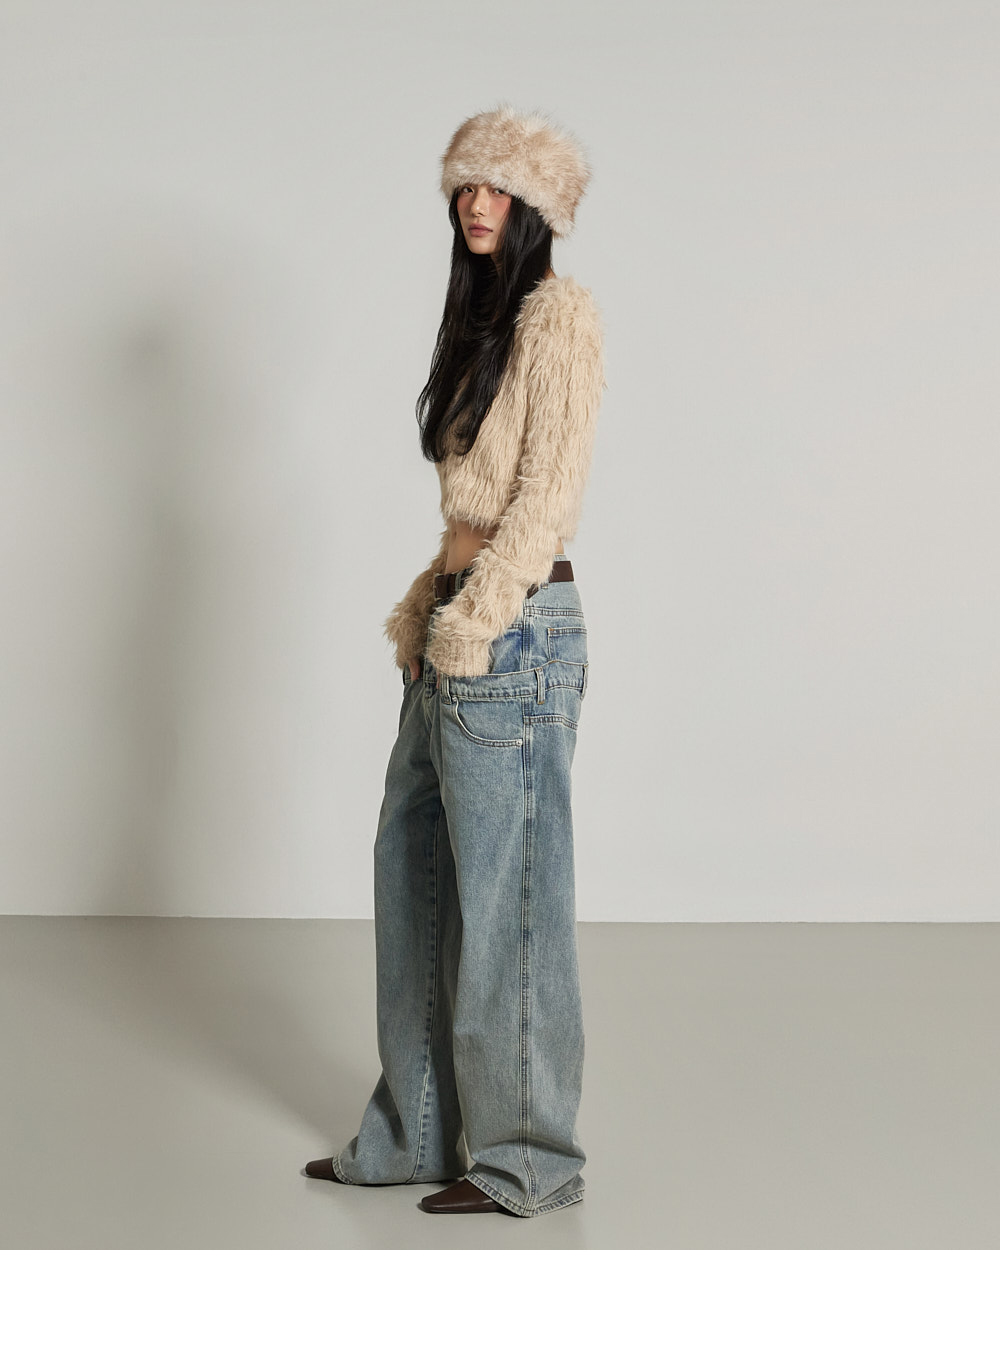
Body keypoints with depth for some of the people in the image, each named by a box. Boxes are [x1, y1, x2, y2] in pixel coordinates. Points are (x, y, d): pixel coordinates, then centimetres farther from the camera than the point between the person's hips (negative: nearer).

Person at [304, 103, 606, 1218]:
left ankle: (528, 1158, 11)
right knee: (412, 877, 13)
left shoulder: (559, 312, -7)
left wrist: (473, 623, -17)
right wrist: (422, 612, 13)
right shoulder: (484, 320, 19)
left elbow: (550, 490, -14)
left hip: (514, 635, -9)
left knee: (506, 900, -2)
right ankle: (417, 1132, 25)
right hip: (454, 636, 9)